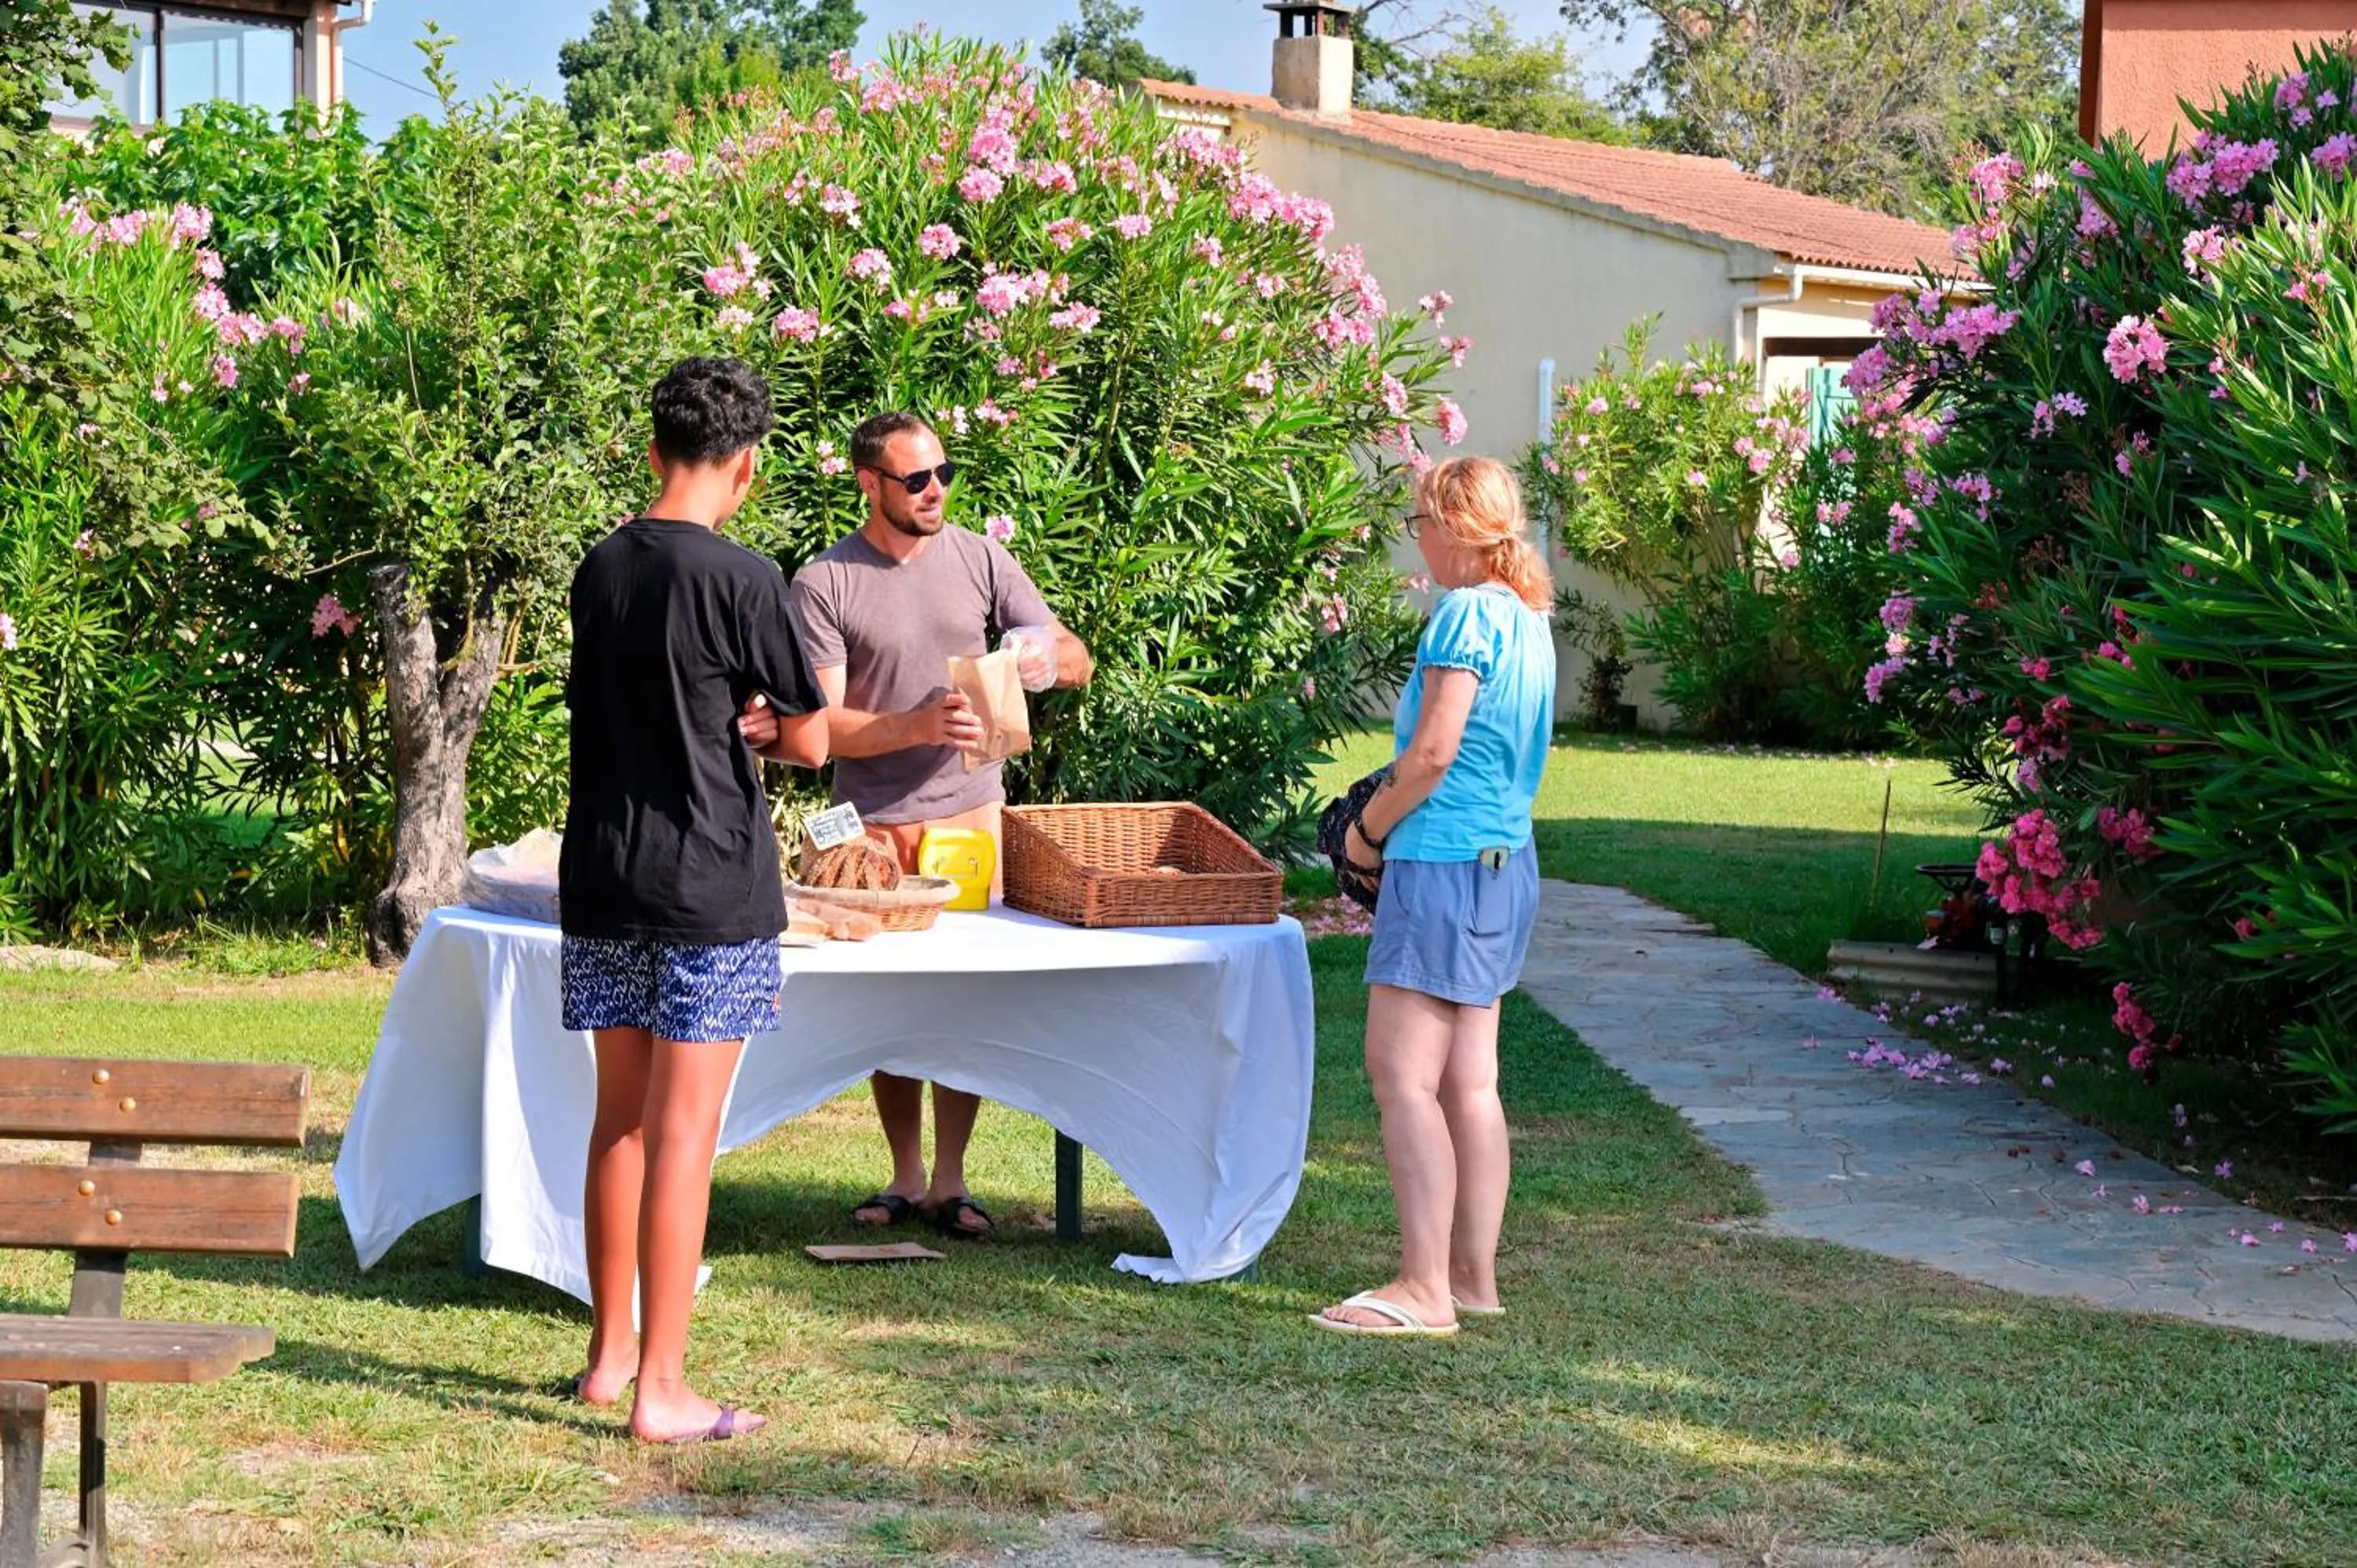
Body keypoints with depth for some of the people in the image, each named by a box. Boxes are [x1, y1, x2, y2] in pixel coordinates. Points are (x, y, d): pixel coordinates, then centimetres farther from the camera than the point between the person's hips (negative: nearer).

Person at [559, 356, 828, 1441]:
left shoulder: (599, 569, 8)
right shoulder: (740, 580, -12)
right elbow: (808, 743, -6)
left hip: (601, 882, 6)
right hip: (708, 890, -6)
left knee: (619, 1118, 16)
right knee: (685, 1130, -4)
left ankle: (612, 1351, 25)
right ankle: (661, 1389, -2)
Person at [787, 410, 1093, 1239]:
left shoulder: (978, 559, 4)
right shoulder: (825, 584, -4)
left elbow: (1077, 661, 7)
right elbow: (826, 725, -8)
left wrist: (1050, 659, -17)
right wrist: (920, 724, -23)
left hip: (971, 808, 2)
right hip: (875, 821, -1)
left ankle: (949, 1179, 10)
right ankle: (905, 1176, 18)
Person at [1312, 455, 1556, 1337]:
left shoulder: (1466, 613, -14)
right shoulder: (1528, 617, 14)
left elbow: (1433, 751, -16)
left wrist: (1370, 829, -3)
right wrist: (1393, 810, 17)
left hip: (1444, 863, -10)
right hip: (1505, 864, 10)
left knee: (1403, 1072, -9)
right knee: (1469, 1080, 11)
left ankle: (1424, 1290, -11)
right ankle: (1474, 1278, 14)